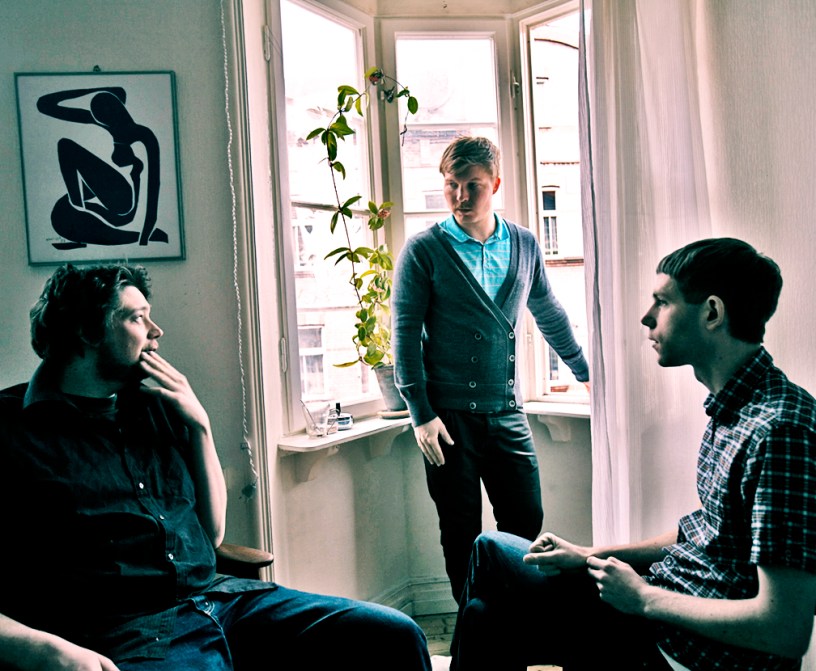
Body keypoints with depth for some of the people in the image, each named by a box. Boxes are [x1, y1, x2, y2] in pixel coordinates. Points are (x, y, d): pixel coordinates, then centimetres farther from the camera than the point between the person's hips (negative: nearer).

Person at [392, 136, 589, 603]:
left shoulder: (524, 244, 8)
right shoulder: (423, 251, -3)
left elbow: (549, 313, 20)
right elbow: (406, 335, -6)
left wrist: (586, 372, 25)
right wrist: (422, 413, -11)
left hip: (507, 411, 3)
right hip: (449, 415, -3)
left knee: (528, 521, 6)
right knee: (462, 533, 6)